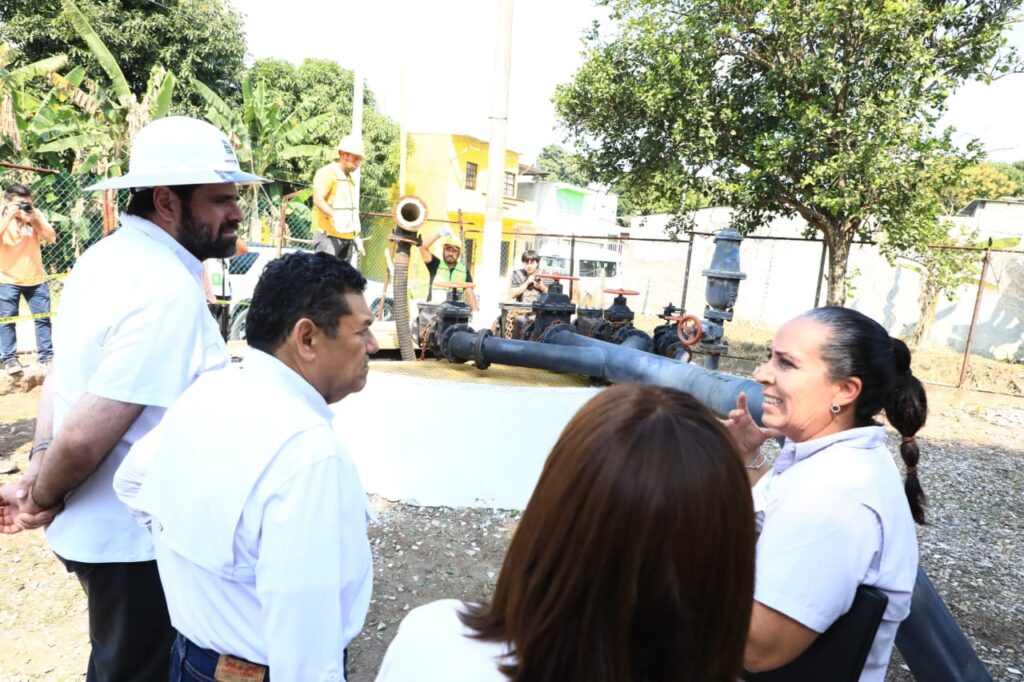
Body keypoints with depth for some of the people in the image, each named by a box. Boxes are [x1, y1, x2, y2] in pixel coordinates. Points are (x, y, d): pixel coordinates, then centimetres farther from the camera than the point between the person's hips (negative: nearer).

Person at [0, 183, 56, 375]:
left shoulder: (35, 214, 1)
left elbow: (51, 238, -9)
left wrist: (33, 219, -19)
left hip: (36, 278, 2)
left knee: (43, 318, 6)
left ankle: (46, 355, 15)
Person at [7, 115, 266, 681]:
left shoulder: (106, 255, 2)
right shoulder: (169, 292, -28)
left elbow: (63, 371, 11)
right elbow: (84, 437, -29)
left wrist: (41, 459, 6)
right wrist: (45, 497, -11)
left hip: (99, 526, 8)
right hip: (136, 541, -8)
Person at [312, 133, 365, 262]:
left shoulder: (351, 178, 21)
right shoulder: (327, 173, -6)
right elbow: (318, 199, -20)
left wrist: (356, 236, 22)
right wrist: (335, 216, -38)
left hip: (347, 237, 8)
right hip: (328, 235, -8)